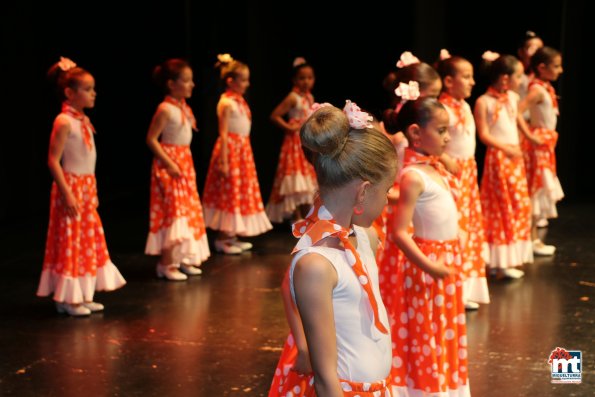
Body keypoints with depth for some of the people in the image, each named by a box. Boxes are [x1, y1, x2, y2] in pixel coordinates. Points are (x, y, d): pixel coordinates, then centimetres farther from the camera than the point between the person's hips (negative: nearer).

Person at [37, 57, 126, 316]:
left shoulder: (83, 120, 10)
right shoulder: (64, 122, -16)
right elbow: (53, 161, -18)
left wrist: (91, 190, 16)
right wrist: (67, 194, -21)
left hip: (87, 187, 9)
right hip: (71, 187, -9)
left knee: (89, 241, 13)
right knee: (70, 242, -2)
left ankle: (83, 296, 22)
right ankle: (66, 299, 8)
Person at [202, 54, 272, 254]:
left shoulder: (239, 101, 11)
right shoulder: (226, 103, -15)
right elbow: (223, 134, -17)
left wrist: (245, 151, 15)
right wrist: (223, 162, -19)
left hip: (243, 150, 9)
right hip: (230, 149, -9)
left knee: (241, 193, 13)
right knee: (229, 193, -2)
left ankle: (232, 236, 21)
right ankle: (222, 239, 8)